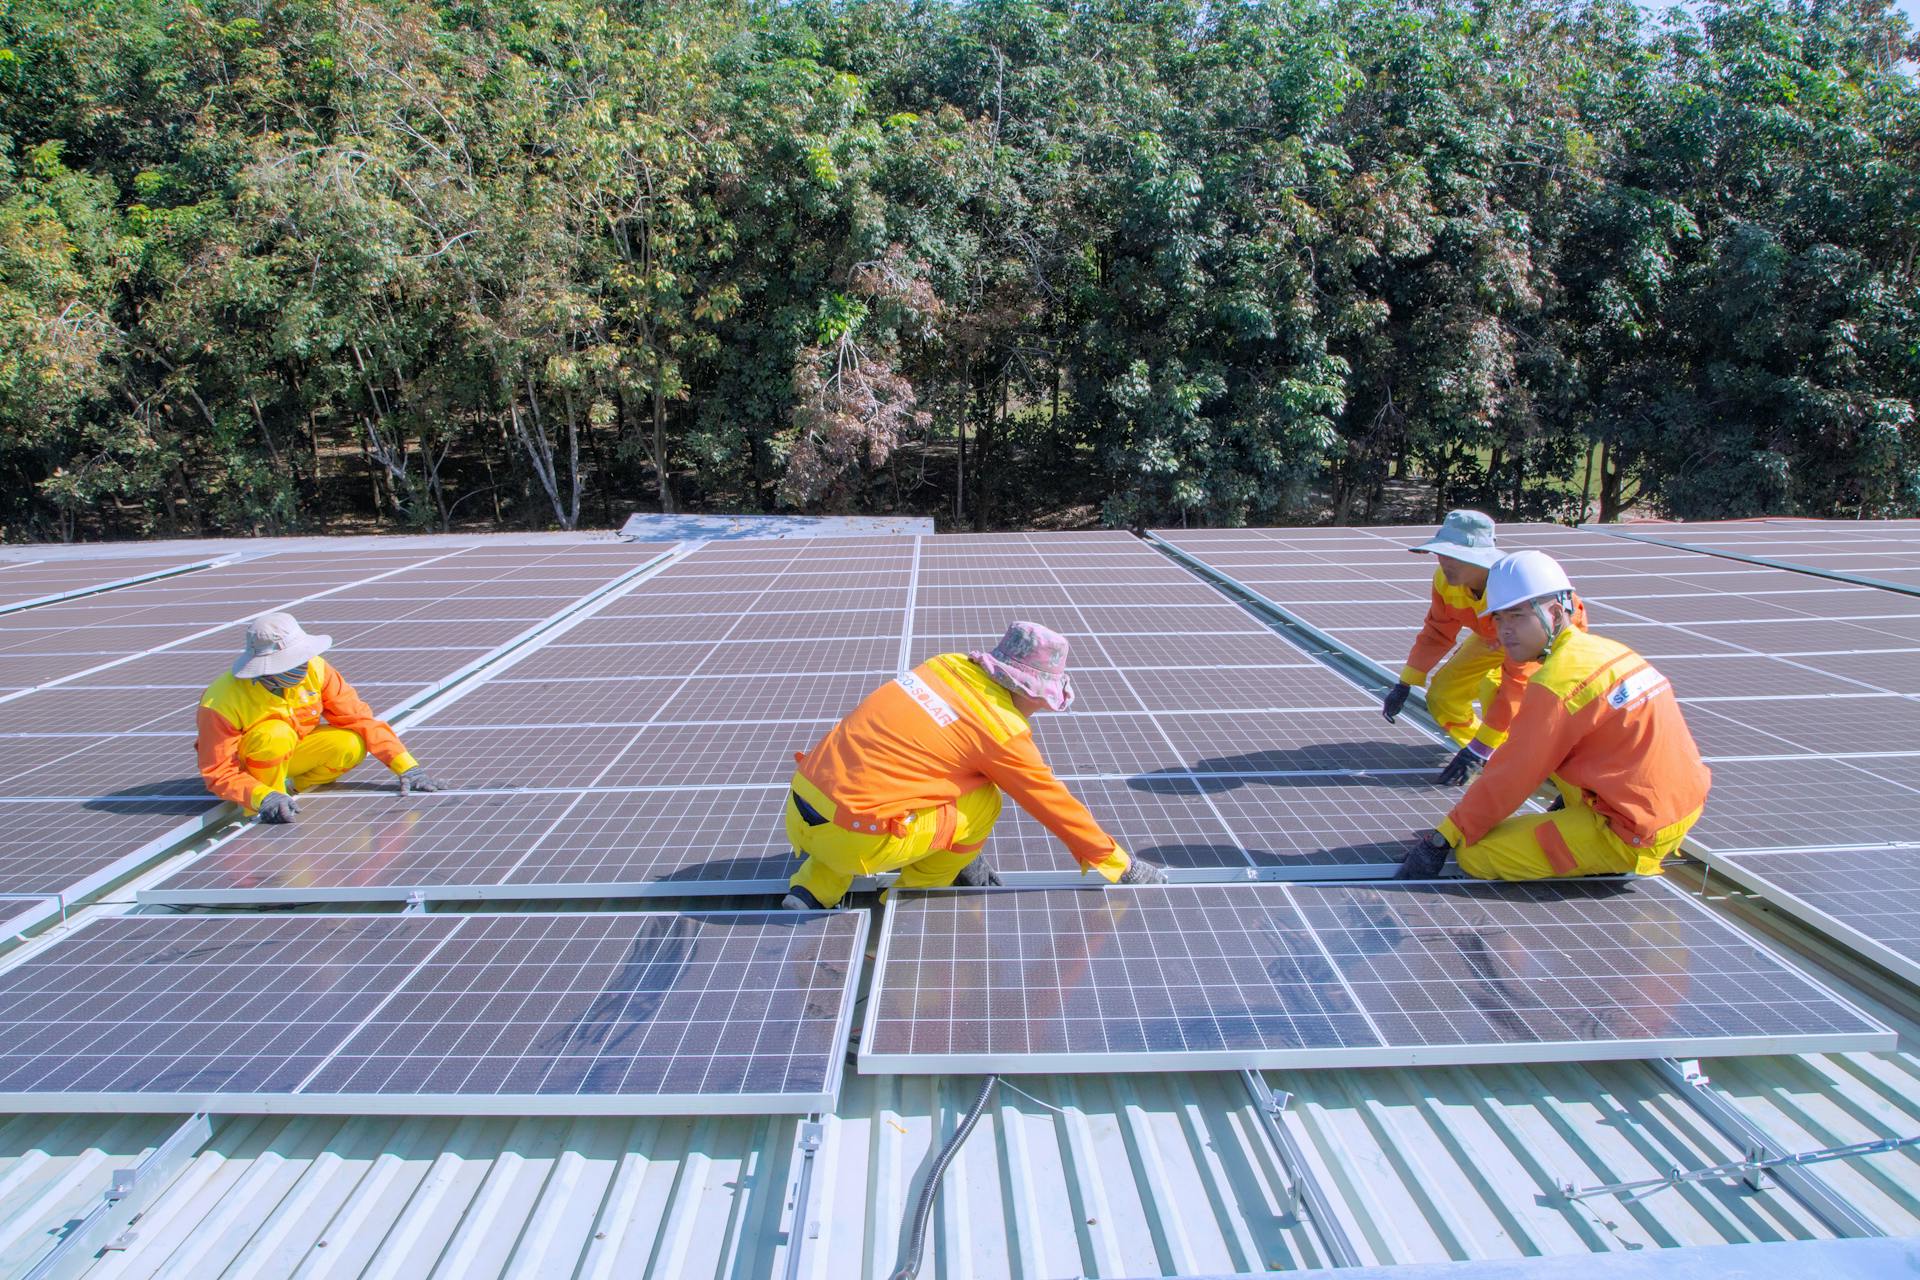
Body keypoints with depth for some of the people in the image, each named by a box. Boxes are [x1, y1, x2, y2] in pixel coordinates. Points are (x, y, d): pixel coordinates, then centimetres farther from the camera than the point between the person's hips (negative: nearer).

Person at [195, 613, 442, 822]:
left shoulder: (314, 669, -21)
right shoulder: (221, 703, -31)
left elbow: (358, 717, -16)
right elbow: (218, 772, -26)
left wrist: (406, 766, -21)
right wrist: (262, 797, -45)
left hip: (289, 754, 4)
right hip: (242, 764, -4)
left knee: (352, 745, -22)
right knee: (276, 734, -36)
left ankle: (292, 786, -2)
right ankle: (264, 810, -16)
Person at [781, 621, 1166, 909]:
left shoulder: (948, 665, 9)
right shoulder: (1001, 730, -8)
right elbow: (1055, 805, 4)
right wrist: (1118, 864, 19)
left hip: (798, 814, 6)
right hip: (850, 840, -6)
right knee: (983, 801, 2)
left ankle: (812, 891, 19)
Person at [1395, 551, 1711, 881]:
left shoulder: (1556, 681, -20)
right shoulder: (1609, 650, 6)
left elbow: (1510, 778, -16)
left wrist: (1442, 838, -8)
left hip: (1634, 834, -9)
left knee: (1473, 854, -8)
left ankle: (1607, 861, 1)